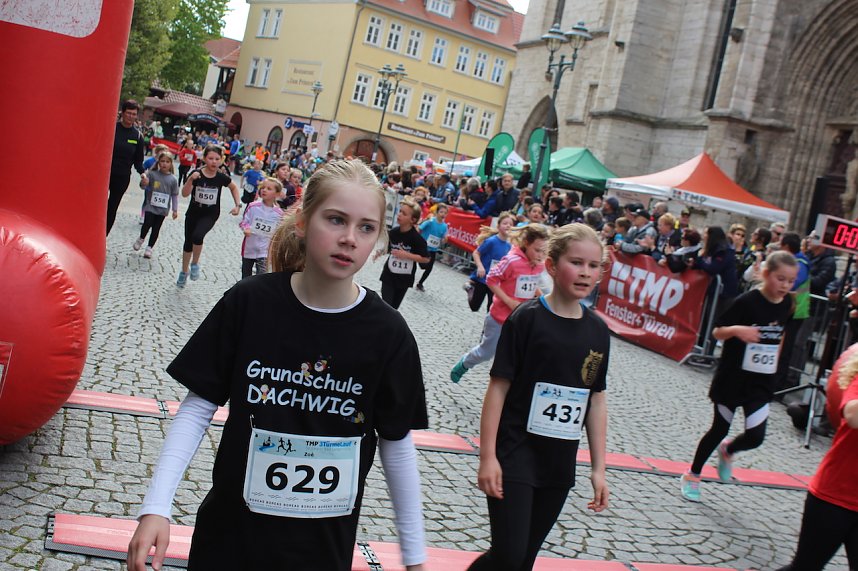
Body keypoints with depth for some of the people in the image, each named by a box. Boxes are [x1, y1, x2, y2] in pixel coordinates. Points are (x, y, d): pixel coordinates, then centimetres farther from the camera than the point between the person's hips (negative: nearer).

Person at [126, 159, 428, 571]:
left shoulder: (388, 334, -12)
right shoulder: (248, 302, -12)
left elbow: (396, 444, -3)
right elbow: (200, 405, -5)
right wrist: (156, 506, -14)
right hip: (231, 534, 1)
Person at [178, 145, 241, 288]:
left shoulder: (222, 177, -12)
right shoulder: (196, 174, -15)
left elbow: (234, 188, 9)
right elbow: (185, 193, -21)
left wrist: (238, 205, 1)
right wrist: (191, 179, -36)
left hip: (210, 215, -1)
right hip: (193, 213, 2)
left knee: (197, 236, -27)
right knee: (188, 242, 13)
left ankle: (195, 264, -1)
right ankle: (184, 271, 36)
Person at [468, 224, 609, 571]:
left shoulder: (597, 331, 3)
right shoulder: (527, 319, -11)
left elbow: (596, 399, 8)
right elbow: (498, 387, -10)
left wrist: (598, 468, 8)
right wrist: (487, 456, -13)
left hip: (559, 464, 5)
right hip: (514, 455, -5)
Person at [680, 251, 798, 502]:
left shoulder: (786, 305, 0)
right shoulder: (747, 301, -16)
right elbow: (717, 332, -12)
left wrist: (773, 360, 17)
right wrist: (736, 330, -30)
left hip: (761, 383, 4)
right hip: (732, 378, -4)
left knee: (755, 436, -6)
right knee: (720, 429, 8)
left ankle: (727, 450, 30)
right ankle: (692, 476, 28)